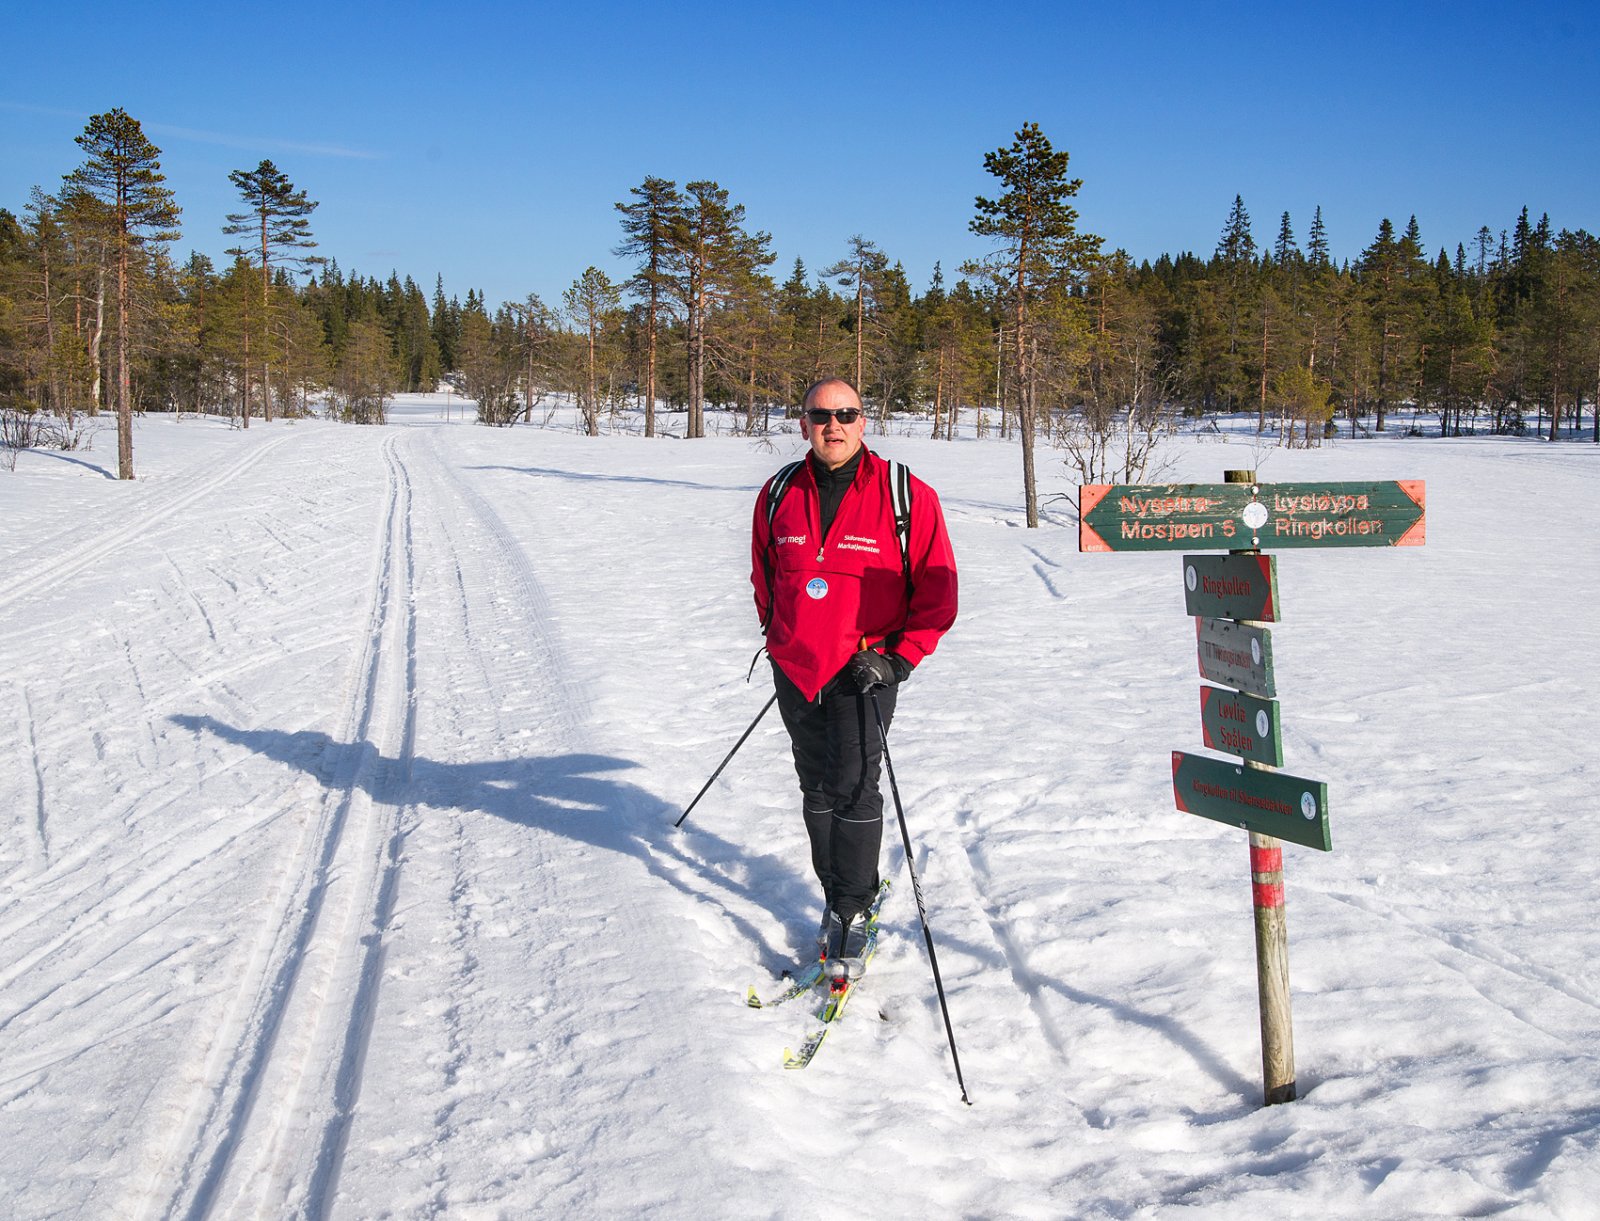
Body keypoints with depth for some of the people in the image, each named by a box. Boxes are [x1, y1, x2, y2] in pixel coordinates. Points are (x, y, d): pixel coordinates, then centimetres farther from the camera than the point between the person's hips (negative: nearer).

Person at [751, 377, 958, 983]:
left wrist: (899, 658, -11)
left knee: (854, 789, -8)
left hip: (864, 669, -4)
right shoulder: (779, 495, 4)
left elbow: (937, 587, -5)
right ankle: (837, 894, 26)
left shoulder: (907, 496, -8)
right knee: (817, 788, 11)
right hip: (794, 666, 4)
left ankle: (852, 913, 5)